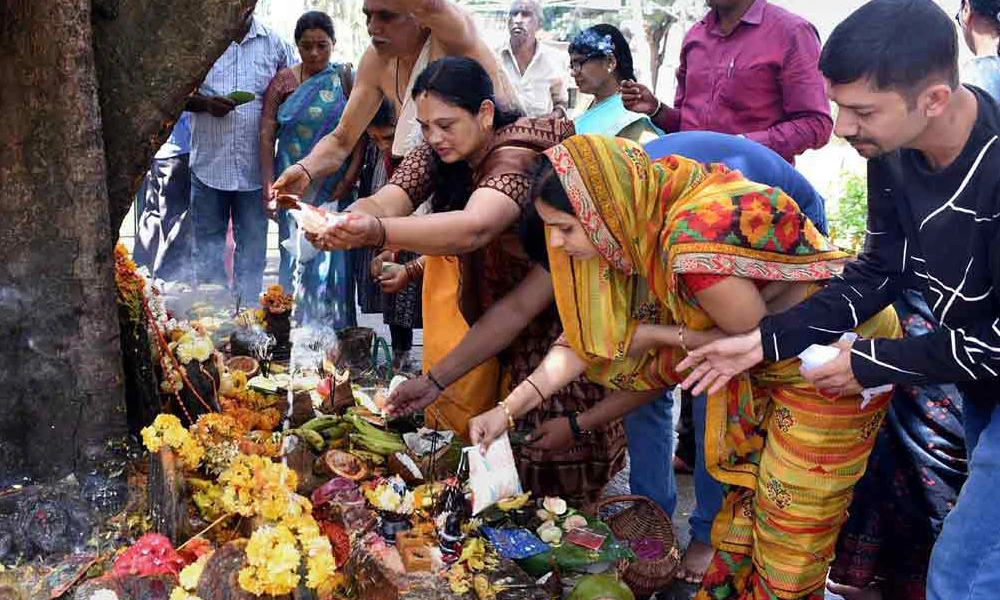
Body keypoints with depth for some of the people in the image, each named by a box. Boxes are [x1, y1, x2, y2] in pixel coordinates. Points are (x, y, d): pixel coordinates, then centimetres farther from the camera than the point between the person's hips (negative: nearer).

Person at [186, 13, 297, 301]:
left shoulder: (275, 44, 5)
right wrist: (205, 103, -14)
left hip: (255, 166, 0)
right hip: (209, 162, 0)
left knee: (252, 245, 7)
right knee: (208, 244, 8)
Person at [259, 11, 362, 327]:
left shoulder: (345, 79, 3)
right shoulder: (283, 82, 6)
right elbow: (266, 136, 2)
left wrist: (346, 184, -12)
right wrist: (269, 191, -5)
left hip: (334, 191, -1)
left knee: (331, 263, -1)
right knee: (295, 262, 4)